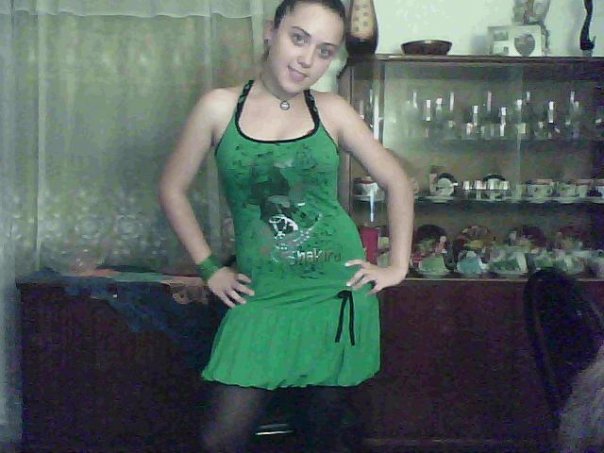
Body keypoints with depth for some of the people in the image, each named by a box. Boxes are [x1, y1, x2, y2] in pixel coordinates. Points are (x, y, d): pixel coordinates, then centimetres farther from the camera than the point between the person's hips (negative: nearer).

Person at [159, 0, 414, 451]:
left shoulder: (331, 110, 1)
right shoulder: (220, 107, -2)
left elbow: (396, 181, 9)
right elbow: (173, 188, 7)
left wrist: (398, 265, 4)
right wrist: (209, 268, 4)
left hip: (340, 292, 1)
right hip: (262, 296, -1)